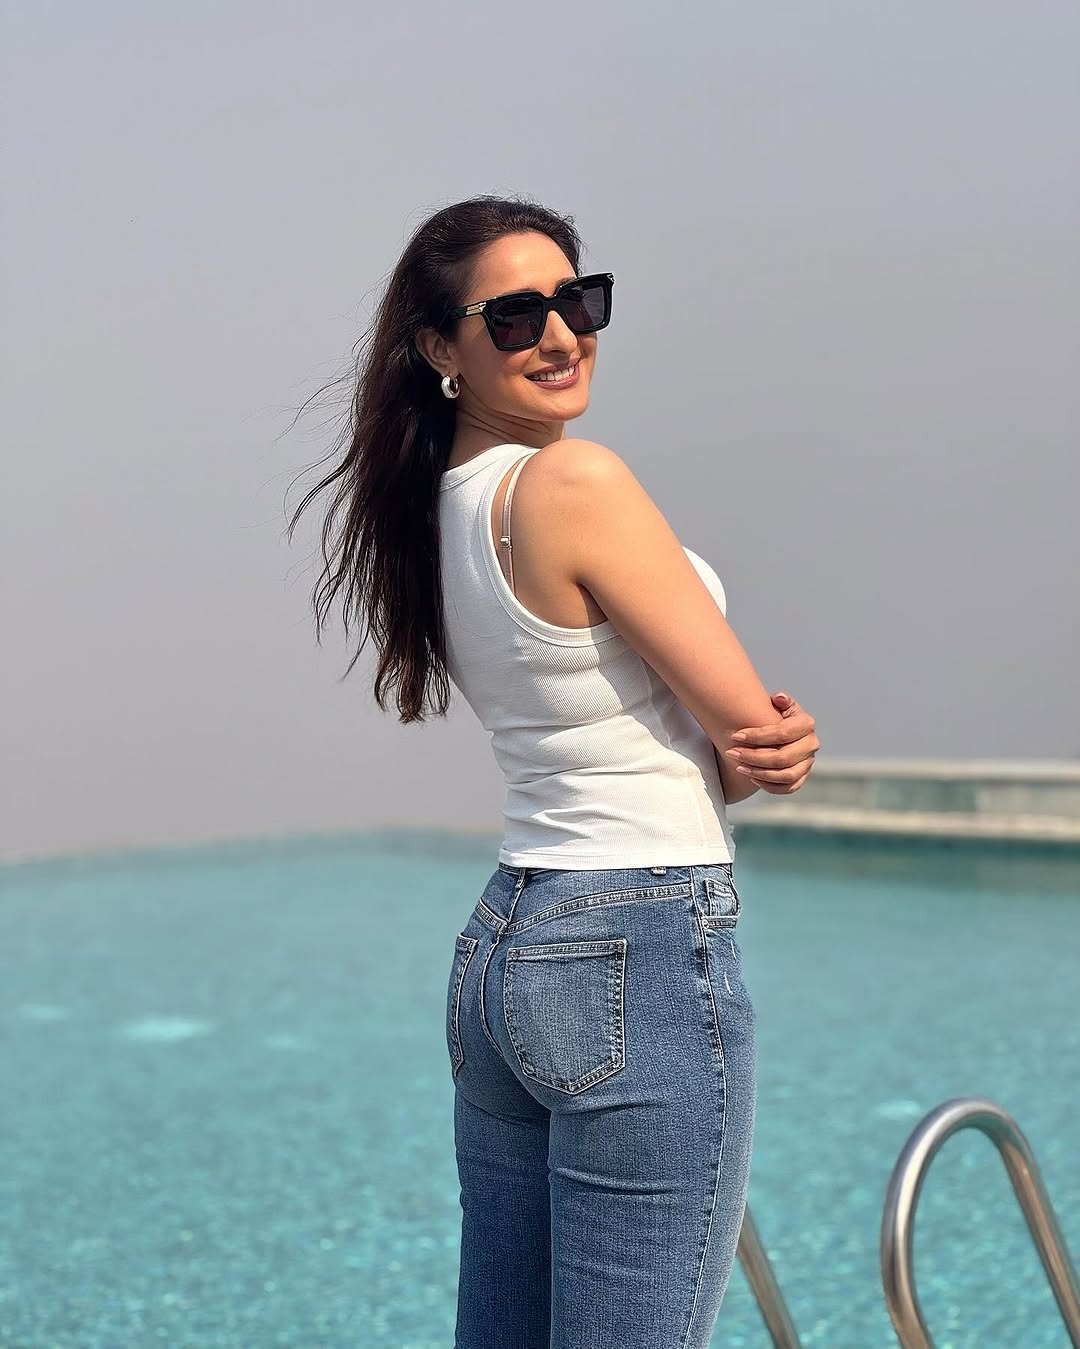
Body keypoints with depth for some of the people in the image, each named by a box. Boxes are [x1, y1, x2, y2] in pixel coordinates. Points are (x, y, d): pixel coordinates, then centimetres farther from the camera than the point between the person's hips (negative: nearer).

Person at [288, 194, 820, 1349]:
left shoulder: (443, 504, 11)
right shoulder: (575, 481, -15)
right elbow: (753, 729, -11)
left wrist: (760, 744, -6)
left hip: (499, 944, 9)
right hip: (645, 954, -9)